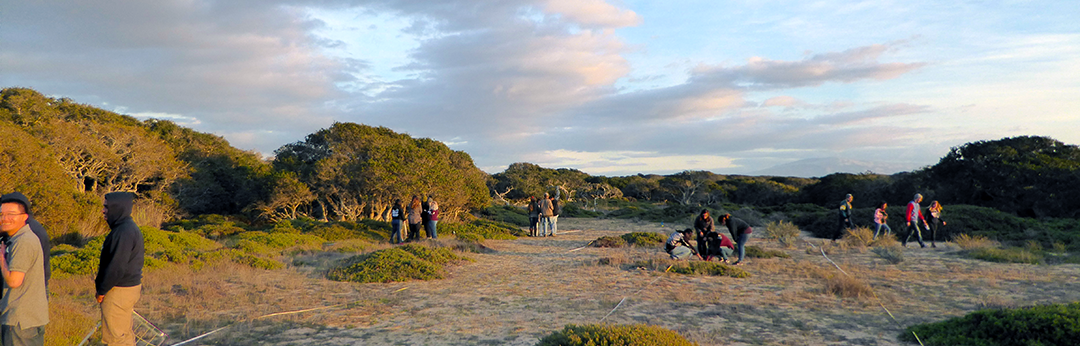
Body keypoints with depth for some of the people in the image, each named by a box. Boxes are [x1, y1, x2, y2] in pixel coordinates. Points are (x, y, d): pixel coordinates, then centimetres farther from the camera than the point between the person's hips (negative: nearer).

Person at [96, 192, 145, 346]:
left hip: (120, 291, -10)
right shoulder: (129, 228, 12)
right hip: (130, 285, 10)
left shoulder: (124, 232, -21)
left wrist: (102, 290, -12)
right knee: (124, 333, 18)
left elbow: (117, 268, -23)